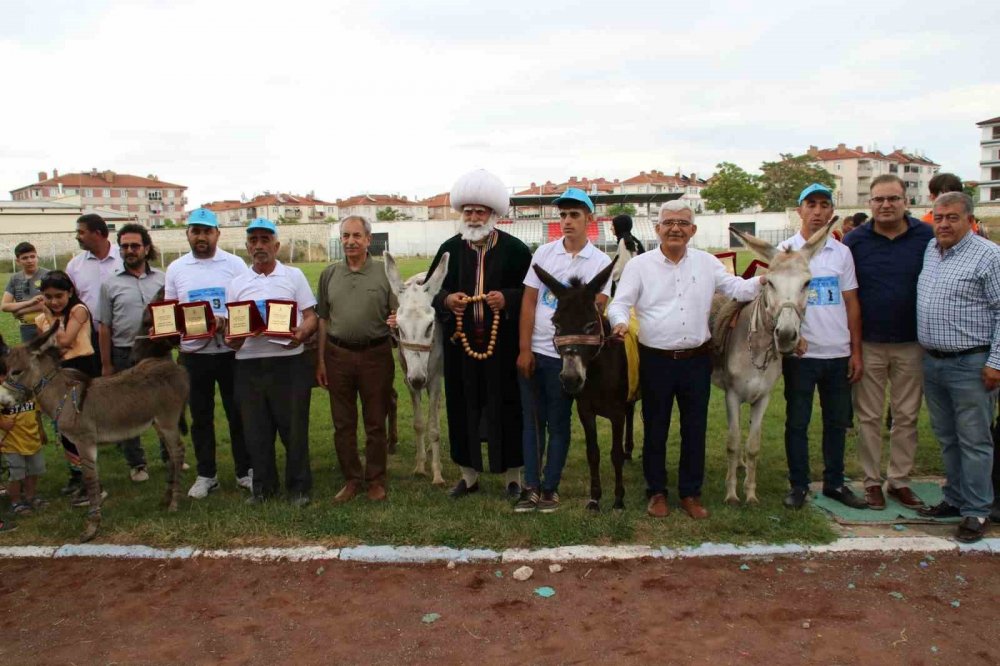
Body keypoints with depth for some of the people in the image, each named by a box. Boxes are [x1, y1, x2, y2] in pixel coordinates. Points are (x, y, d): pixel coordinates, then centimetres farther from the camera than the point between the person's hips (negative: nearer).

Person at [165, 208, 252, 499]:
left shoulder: (234, 264, 0)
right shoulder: (176, 268, 7)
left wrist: (225, 321, -18)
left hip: (230, 351, -2)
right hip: (193, 353, 2)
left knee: (238, 414, 5)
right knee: (201, 417, 11)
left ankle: (244, 471, 18)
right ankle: (206, 475, 23)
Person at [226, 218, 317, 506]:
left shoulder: (294, 276, 7)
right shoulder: (236, 284, 13)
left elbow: (311, 317, 3)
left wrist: (301, 333, -19)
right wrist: (233, 339, -11)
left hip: (289, 363, -3)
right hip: (249, 365, 3)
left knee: (294, 428, 1)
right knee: (256, 431, 9)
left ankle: (298, 487, 14)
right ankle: (263, 486, 24)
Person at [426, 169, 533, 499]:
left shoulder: (515, 249, -3)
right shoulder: (450, 248, 5)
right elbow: (433, 290, 10)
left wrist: (507, 299, -20)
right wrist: (447, 300, -12)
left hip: (503, 343, -2)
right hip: (461, 343, 3)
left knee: (506, 405, 5)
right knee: (463, 407, 9)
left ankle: (513, 475, 22)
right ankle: (469, 474, 26)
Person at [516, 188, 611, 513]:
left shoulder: (601, 262, -1)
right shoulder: (544, 253, 4)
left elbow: (598, 306, -4)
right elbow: (528, 301, 2)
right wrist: (524, 349, -3)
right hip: (534, 352, 2)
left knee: (558, 423, 8)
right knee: (532, 420, 8)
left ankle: (550, 487, 20)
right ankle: (531, 487, 17)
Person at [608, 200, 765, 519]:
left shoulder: (707, 263, 6)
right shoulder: (639, 265, -2)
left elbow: (738, 289, 7)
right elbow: (620, 302, -6)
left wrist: (767, 279, -10)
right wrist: (620, 322, -27)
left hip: (697, 360, 2)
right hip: (655, 361, -2)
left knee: (695, 429, 10)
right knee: (655, 429, 9)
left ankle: (691, 493, 25)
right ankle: (657, 492, 25)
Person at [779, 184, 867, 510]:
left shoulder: (842, 252, 7)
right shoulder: (784, 251, -2)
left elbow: (852, 304, 7)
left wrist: (856, 351, 3)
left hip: (839, 353, 3)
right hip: (800, 353, -3)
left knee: (837, 422, 13)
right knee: (797, 423, 5)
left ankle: (834, 482, 26)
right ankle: (798, 485, 17)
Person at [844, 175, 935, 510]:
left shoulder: (928, 238, -2)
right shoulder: (854, 241, -2)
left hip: (912, 344, 1)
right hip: (868, 344, 0)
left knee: (907, 416, 10)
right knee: (869, 417, 8)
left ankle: (900, 480, 23)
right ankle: (872, 481, 20)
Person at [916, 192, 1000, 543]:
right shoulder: (928, 250, 10)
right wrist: (925, 352, 15)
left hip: (971, 364, -7)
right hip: (932, 362, 7)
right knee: (946, 438, 16)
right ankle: (955, 498, 28)